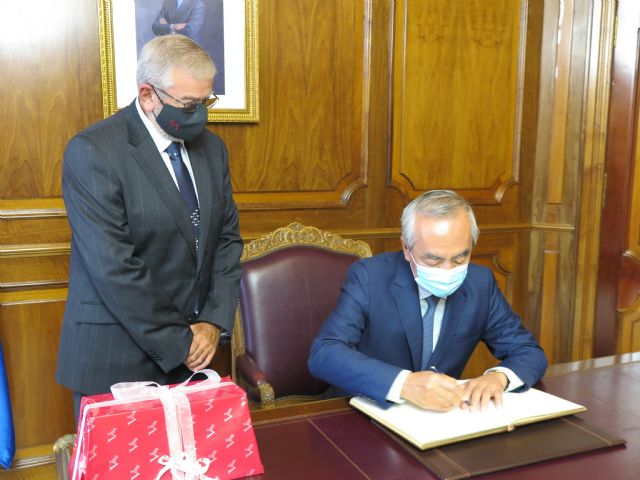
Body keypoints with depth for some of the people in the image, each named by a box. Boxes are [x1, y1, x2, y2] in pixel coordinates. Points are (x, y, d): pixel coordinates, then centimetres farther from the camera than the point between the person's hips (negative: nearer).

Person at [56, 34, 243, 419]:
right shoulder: (93, 151, -14)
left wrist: (214, 321, -4)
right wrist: (178, 343, -14)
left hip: (192, 353, 5)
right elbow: (114, 267, -19)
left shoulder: (211, 147, 6)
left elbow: (227, 237, 8)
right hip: (116, 358, -5)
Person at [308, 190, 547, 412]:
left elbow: (530, 353, 2)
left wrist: (498, 377, -20)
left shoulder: (480, 282, -4)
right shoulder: (369, 278, -15)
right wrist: (404, 383, -36)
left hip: (442, 416, 4)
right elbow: (324, 354, -24)